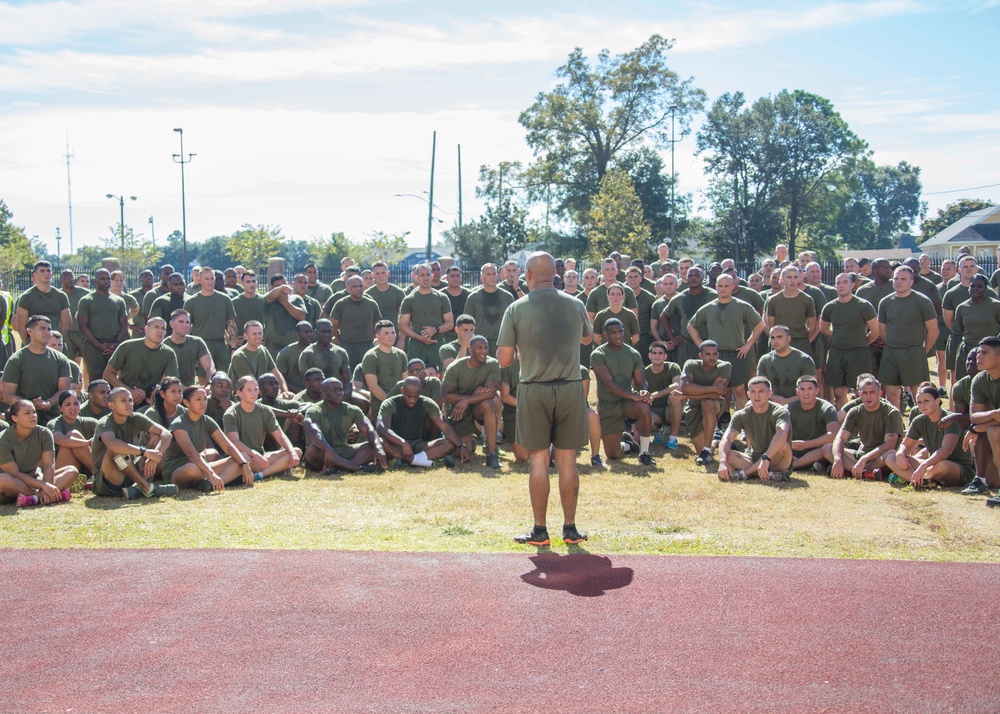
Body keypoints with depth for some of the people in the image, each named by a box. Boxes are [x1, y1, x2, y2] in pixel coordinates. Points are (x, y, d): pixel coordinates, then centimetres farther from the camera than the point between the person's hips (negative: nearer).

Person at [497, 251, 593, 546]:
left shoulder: (516, 309, -6)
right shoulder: (576, 305, 2)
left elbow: (504, 359, -7)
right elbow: (586, 338, 23)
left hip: (534, 391, -2)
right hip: (570, 389, 2)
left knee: (538, 460, 4)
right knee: (567, 460, 8)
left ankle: (540, 530, 7)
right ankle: (570, 528, 14)